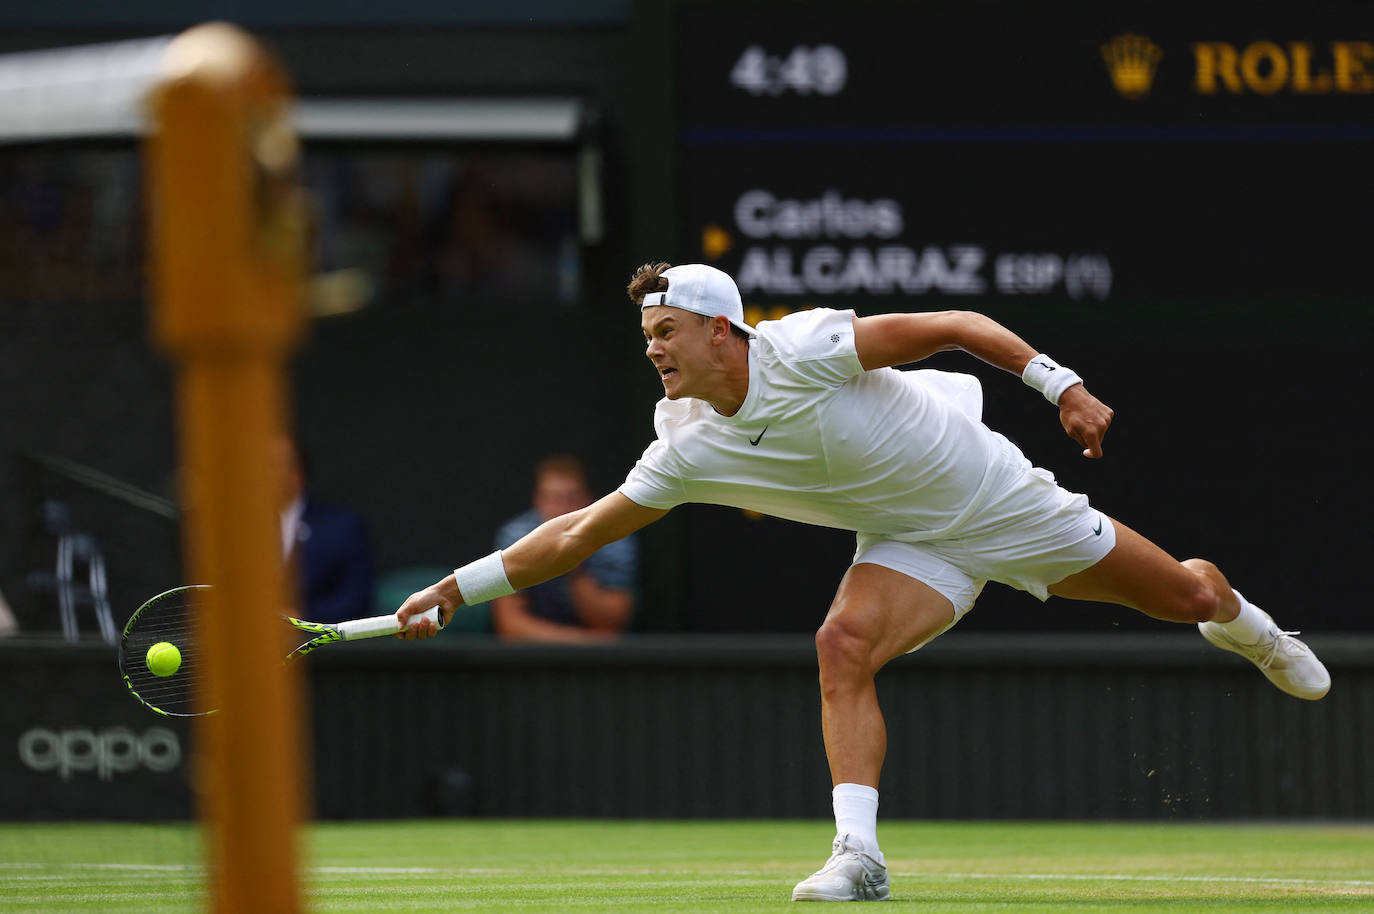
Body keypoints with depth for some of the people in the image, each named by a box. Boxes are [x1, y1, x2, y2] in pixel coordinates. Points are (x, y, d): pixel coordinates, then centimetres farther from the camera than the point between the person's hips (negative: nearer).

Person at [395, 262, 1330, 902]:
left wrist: (1060, 384, -25)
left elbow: (951, 326, -22)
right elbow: (580, 533, -7)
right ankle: (859, 857, -27)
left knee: (1180, 596, 10)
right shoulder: (689, 450, -13)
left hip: (998, 497, -3)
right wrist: (457, 588, -11)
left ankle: (1232, 613, 48)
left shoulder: (803, 350, -30)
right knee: (844, 648, -26)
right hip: (910, 543, 3)